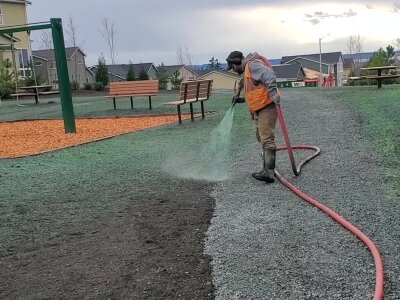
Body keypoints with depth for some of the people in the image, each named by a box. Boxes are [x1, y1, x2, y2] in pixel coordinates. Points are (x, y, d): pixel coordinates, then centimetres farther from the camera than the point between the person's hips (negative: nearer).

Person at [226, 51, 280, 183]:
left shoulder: (252, 64, -10)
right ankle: (268, 168, 28)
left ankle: (268, 172, -22)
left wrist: (273, 92, -36)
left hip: (267, 106, -11)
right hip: (259, 109, 11)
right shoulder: (246, 71, 22)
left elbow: (269, 75, -26)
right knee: (261, 137, 18)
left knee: (266, 138, -17)